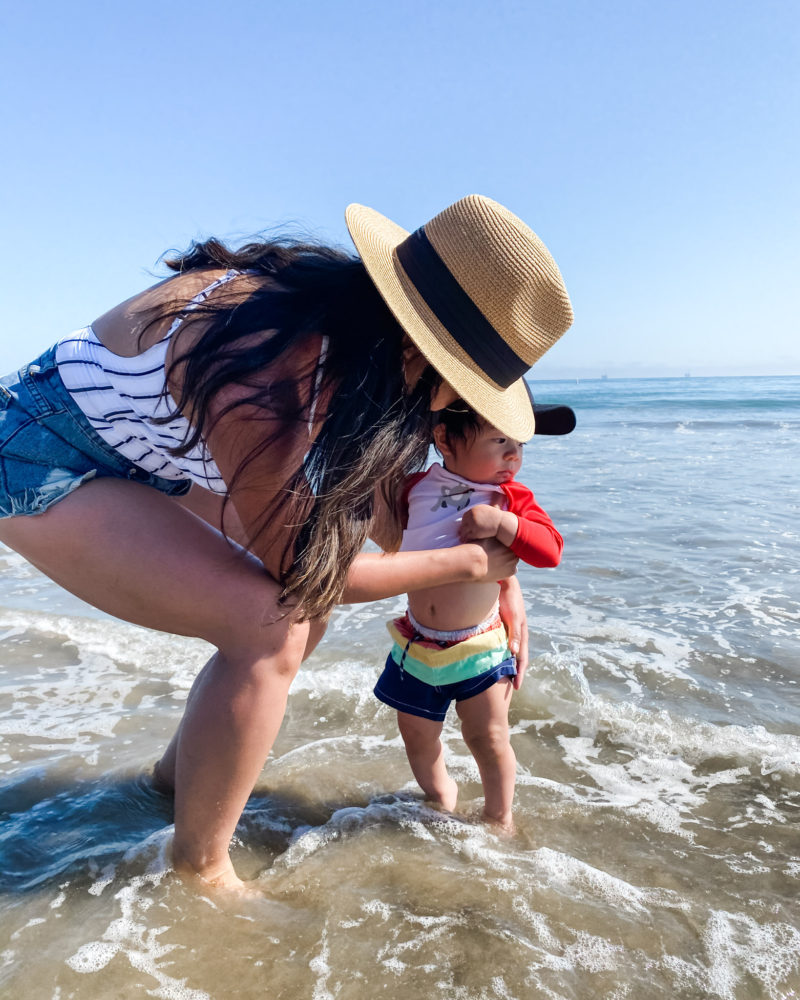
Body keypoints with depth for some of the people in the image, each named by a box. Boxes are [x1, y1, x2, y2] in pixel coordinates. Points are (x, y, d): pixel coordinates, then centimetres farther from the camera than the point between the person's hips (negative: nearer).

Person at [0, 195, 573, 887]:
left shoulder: (349, 316, -13)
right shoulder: (261, 386, -39)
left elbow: (378, 463, 2)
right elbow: (302, 567, -23)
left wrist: (499, 580, -2)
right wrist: (470, 562, -15)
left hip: (144, 458, 9)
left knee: (304, 607, 7)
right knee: (272, 626, -23)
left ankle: (179, 769, 29)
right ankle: (200, 868, 1)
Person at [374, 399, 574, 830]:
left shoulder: (511, 498, -8)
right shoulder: (415, 487, -2)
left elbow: (550, 549, -20)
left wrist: (501, 522, -30)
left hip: (478, 646, -3)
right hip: (416, 647, 3)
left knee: (488, 739, 6)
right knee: (417, 738, 17)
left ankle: (498, 817, 33)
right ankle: (441, 800, 45)